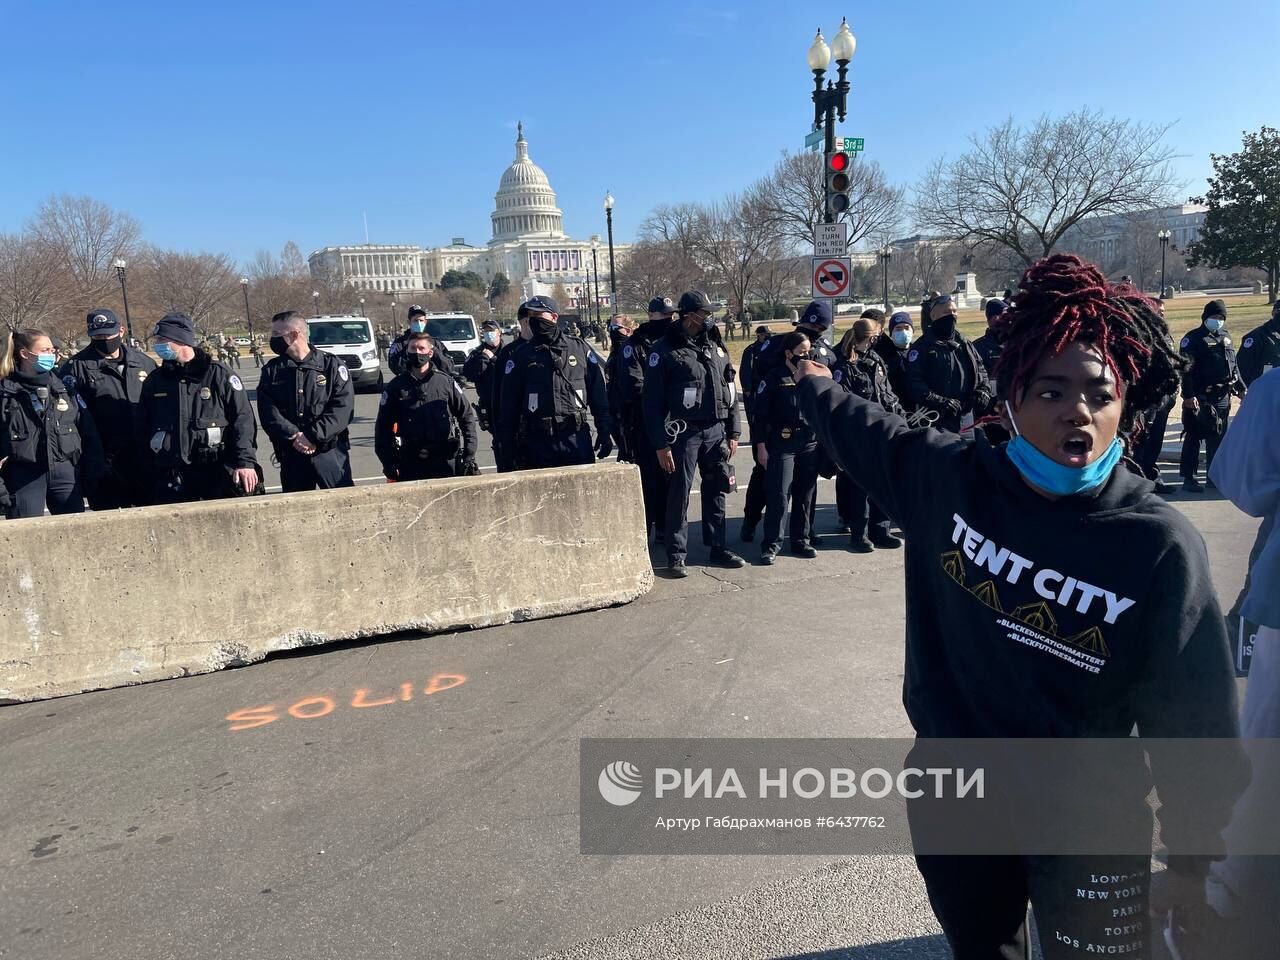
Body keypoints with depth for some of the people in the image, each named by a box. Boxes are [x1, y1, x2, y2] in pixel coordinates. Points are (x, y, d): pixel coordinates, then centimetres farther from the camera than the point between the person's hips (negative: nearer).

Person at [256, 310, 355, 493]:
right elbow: (267, 411, -1)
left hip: (330, 452, -3)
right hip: (291, 455, 3)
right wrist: (293, 436, -16)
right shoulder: (272, 370, 10)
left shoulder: (332, 365, 0)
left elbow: (343, 408, -10)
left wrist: (313, 436, -18)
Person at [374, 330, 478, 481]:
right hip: (410, 466, 0)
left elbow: (468, 418, 7)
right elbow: (383, 426, 9)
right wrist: (388, 463, 1)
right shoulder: (396, 386, 5)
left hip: (446, 463, 0)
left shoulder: (447, 382, 4)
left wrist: (469, 456, 1)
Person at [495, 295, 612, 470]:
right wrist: (508, 444, 3)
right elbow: (509, 404, 7)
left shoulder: (580, 348, 8)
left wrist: (605, 431, 5)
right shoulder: (521, 356, 6)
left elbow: (598, 393, 9)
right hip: (538, 441, 0)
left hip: (577, 437, 0)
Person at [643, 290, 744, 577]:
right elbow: (652, 402, -9)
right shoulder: (665, 351, -6)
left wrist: (733, 433, 9)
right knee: (680, 495, -2)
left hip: (716, 432, 5)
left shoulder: (716, 349, 11)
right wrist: (661, 444, -13)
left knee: (716, 492, 11)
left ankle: (718, 548, 23)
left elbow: (730, 393, 15)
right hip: (684, 433, -5)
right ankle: (676, 556, 7)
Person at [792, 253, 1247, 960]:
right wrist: (813, 383, 27)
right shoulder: (948, 475, -12)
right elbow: (859, 428, 9)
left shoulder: (1161, 547, -20)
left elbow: (1195, 720, -11)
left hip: (1090, 825, -2)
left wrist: (1192, 862, -3)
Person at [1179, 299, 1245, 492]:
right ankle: (1188, 478, -1)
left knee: (1218, 437, 13)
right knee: (1193, 437, -5)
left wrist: (1240, 387, 18)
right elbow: (1185, 369, -14)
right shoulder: (1193, 338, -6)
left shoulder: (1225, 337, 17)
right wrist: (1188, 395, -21)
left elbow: (1234, 365, 25)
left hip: (1223, 397, 7)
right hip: (1200, 398, -7)